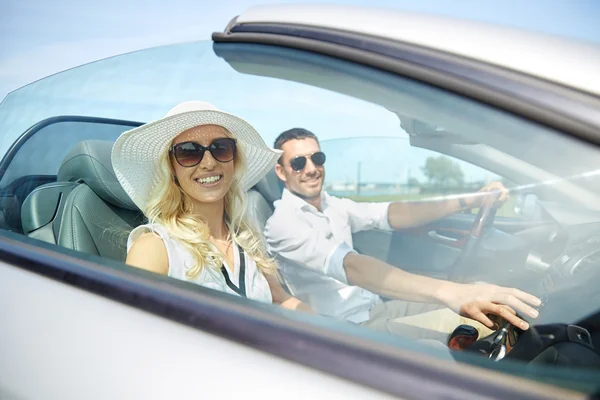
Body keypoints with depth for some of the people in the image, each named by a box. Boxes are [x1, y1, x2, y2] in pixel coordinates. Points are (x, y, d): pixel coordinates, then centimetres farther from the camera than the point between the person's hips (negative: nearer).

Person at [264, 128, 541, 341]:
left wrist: (468, 201, -15)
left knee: (482, 294, -2)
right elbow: (350, 267, -32)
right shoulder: (281, 223, -17)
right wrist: (450, 292, -44)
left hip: (376, 308, 8)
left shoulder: (334, 206, 11)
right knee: (480, 324, -22)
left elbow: (388, 215, 0)